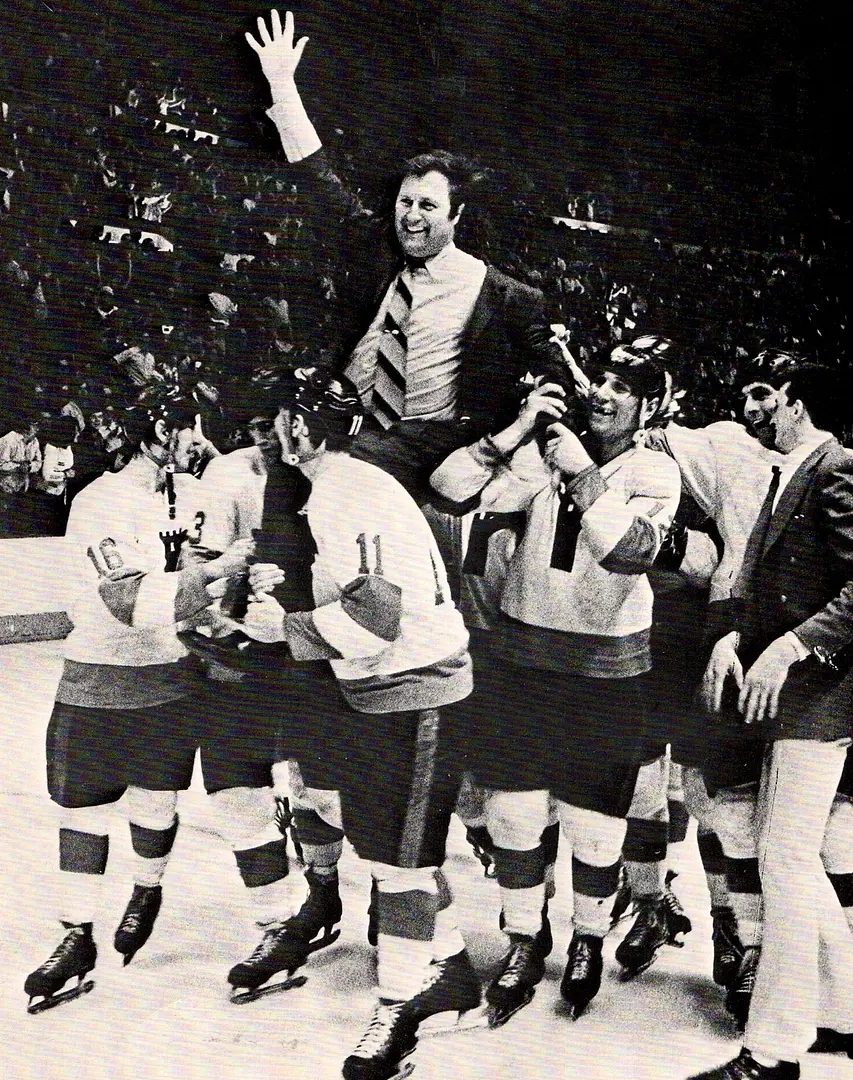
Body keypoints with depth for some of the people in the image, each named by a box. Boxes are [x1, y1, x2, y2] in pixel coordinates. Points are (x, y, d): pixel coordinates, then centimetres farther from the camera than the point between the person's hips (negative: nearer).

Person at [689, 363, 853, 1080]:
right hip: (788, 695, 10)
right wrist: (736, 636, 5)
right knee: (788, 856, 17)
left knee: (786, 859, -7)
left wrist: (789, 647, -24)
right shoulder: (789, 478, 17)